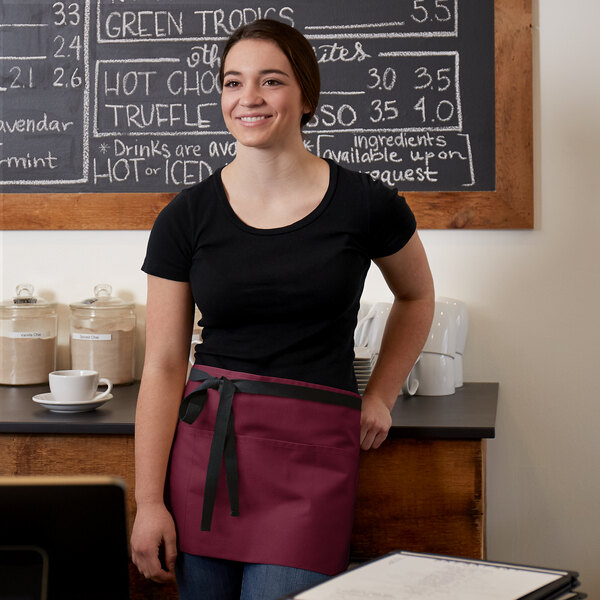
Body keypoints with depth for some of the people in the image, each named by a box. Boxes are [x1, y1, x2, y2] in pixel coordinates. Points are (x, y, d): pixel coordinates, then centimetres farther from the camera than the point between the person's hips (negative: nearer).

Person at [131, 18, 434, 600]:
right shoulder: (185, 218, 0)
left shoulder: (365, 204, -2)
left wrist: (378, 397, 11)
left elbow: (416, 296, 19)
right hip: (202, 444, 2)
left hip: (311, 453, -2)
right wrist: (148, 501, -4)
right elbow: (163, 366, 0)